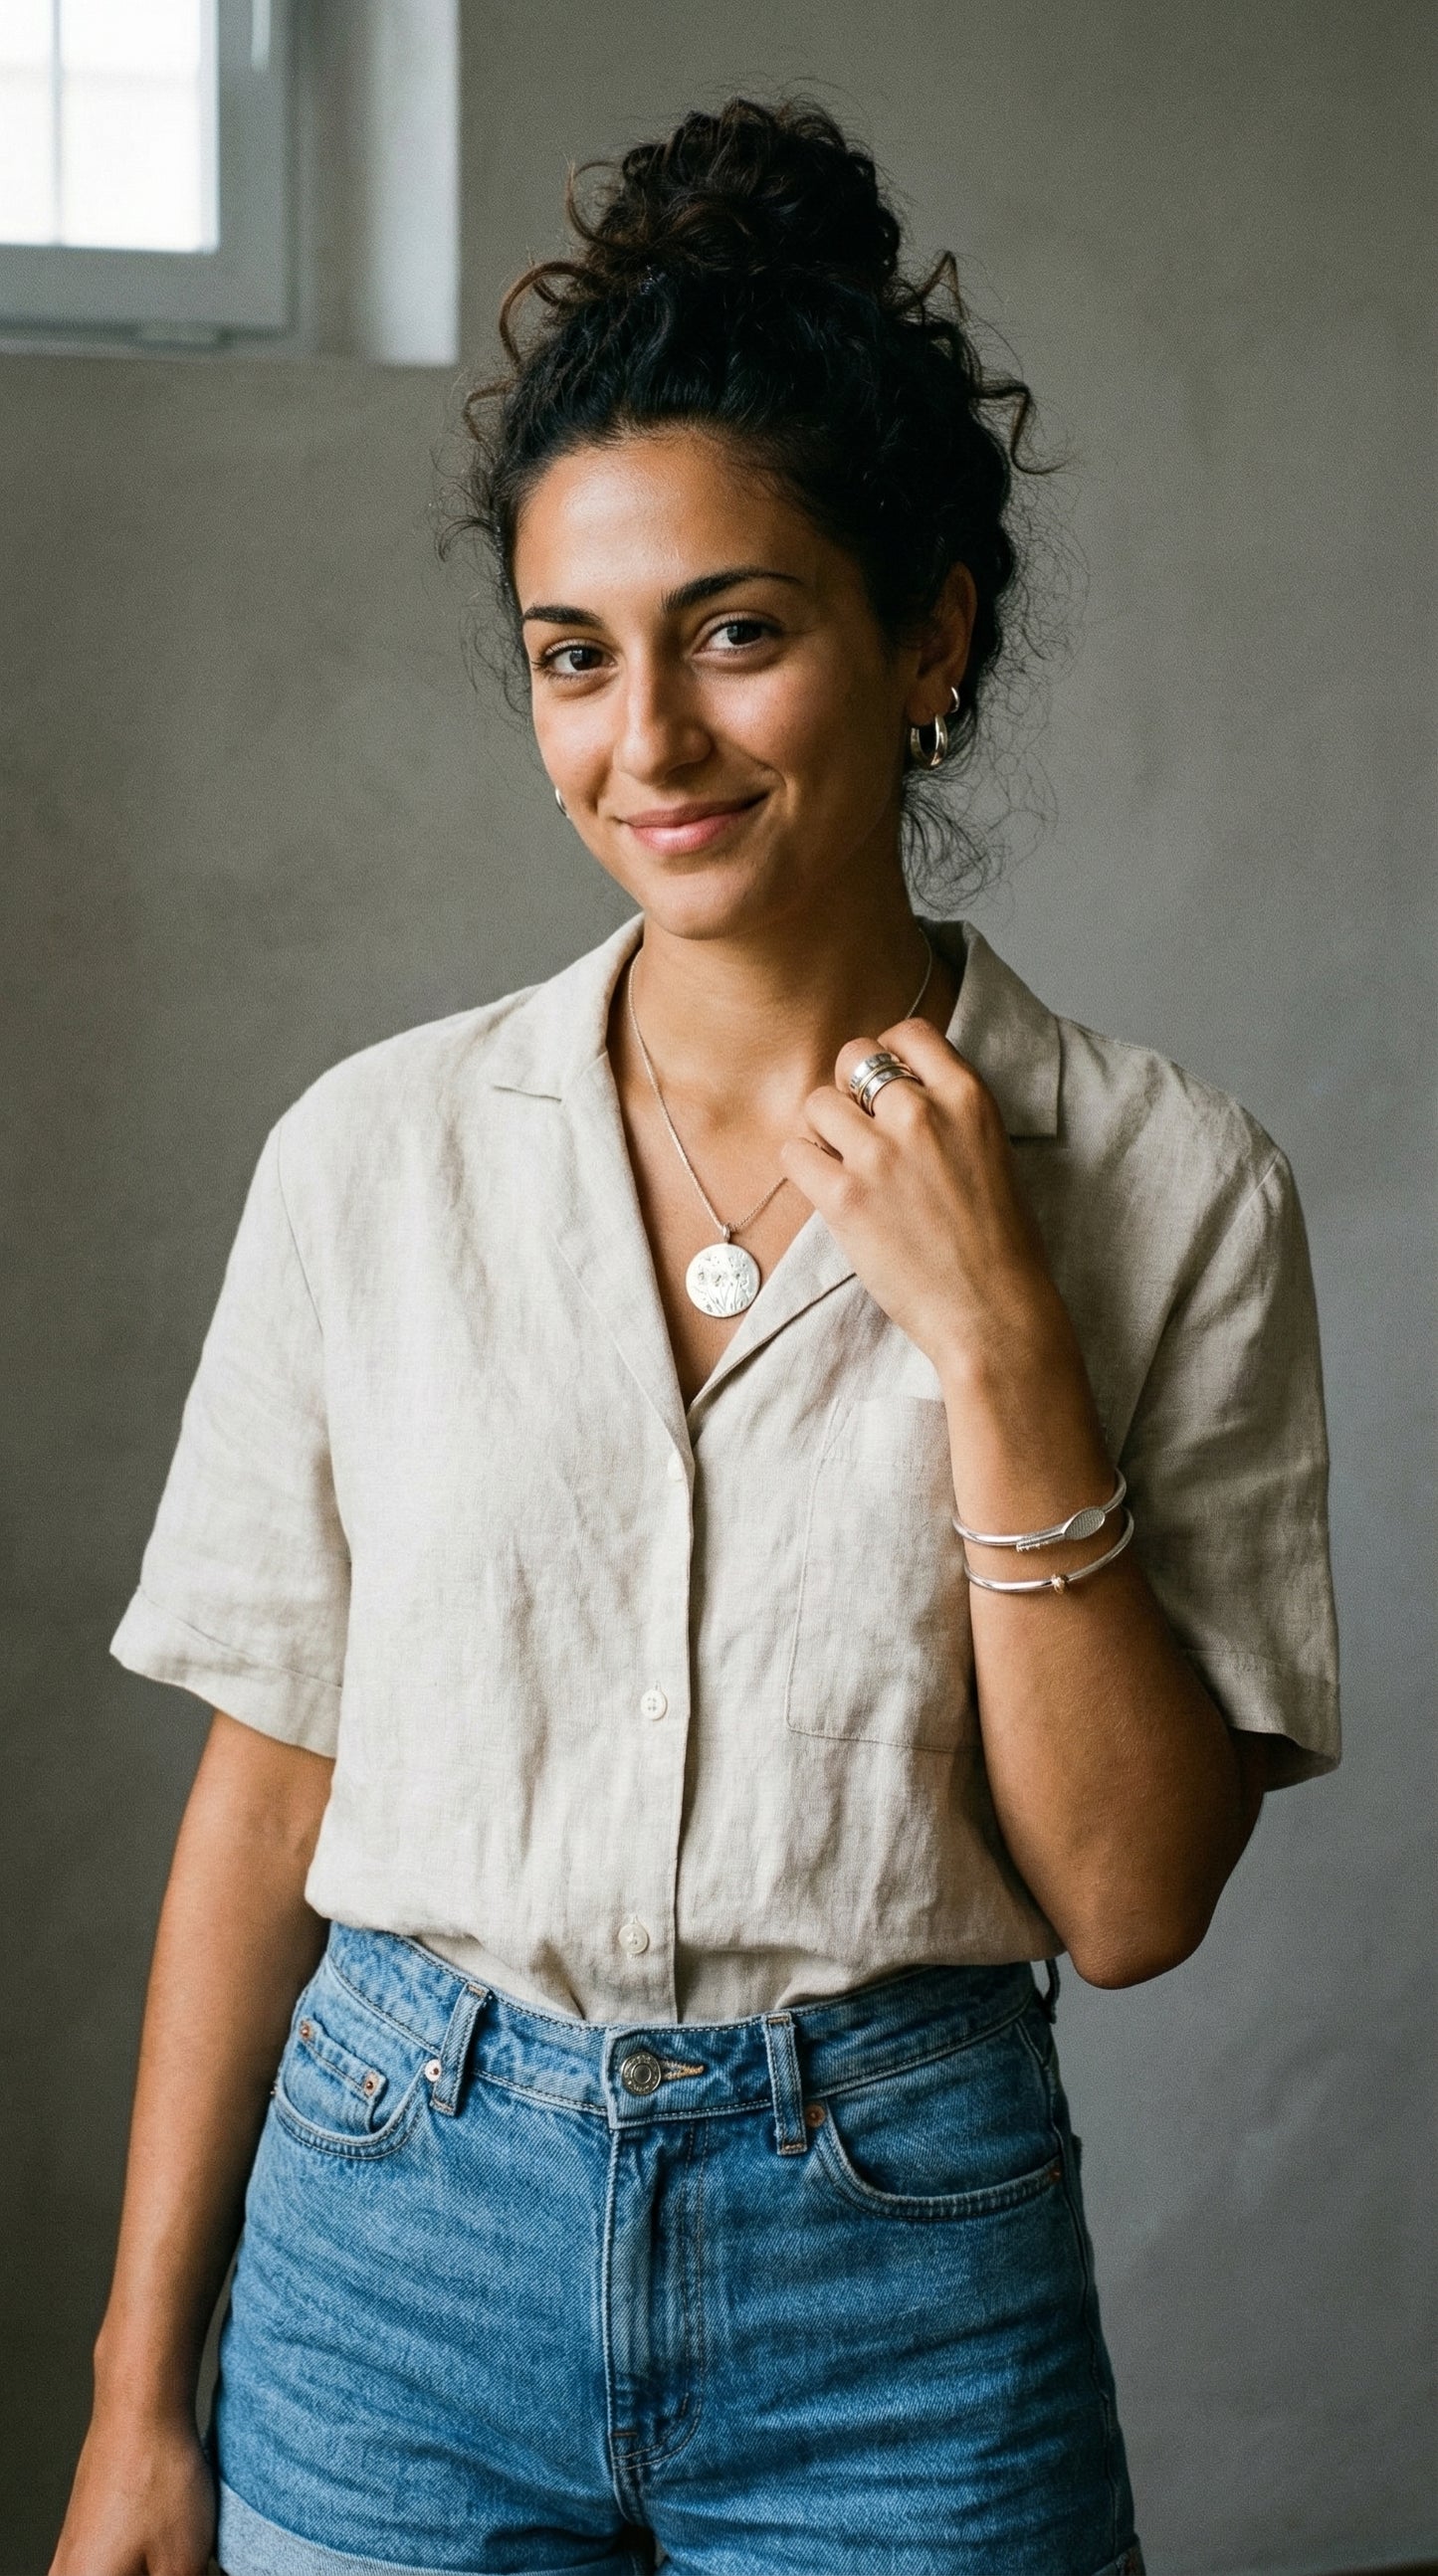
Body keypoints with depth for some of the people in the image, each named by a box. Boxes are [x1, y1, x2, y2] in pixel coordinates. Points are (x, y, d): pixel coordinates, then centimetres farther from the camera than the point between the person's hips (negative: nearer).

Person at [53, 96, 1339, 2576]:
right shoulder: (373, 1152, -2)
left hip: (901, 2277, -1)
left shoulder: (1166, 1185, -7)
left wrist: (1002, 1347, -17)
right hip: (400, 2238, 1)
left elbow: (1133, 1895, -8)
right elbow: (271, 1784, 3)